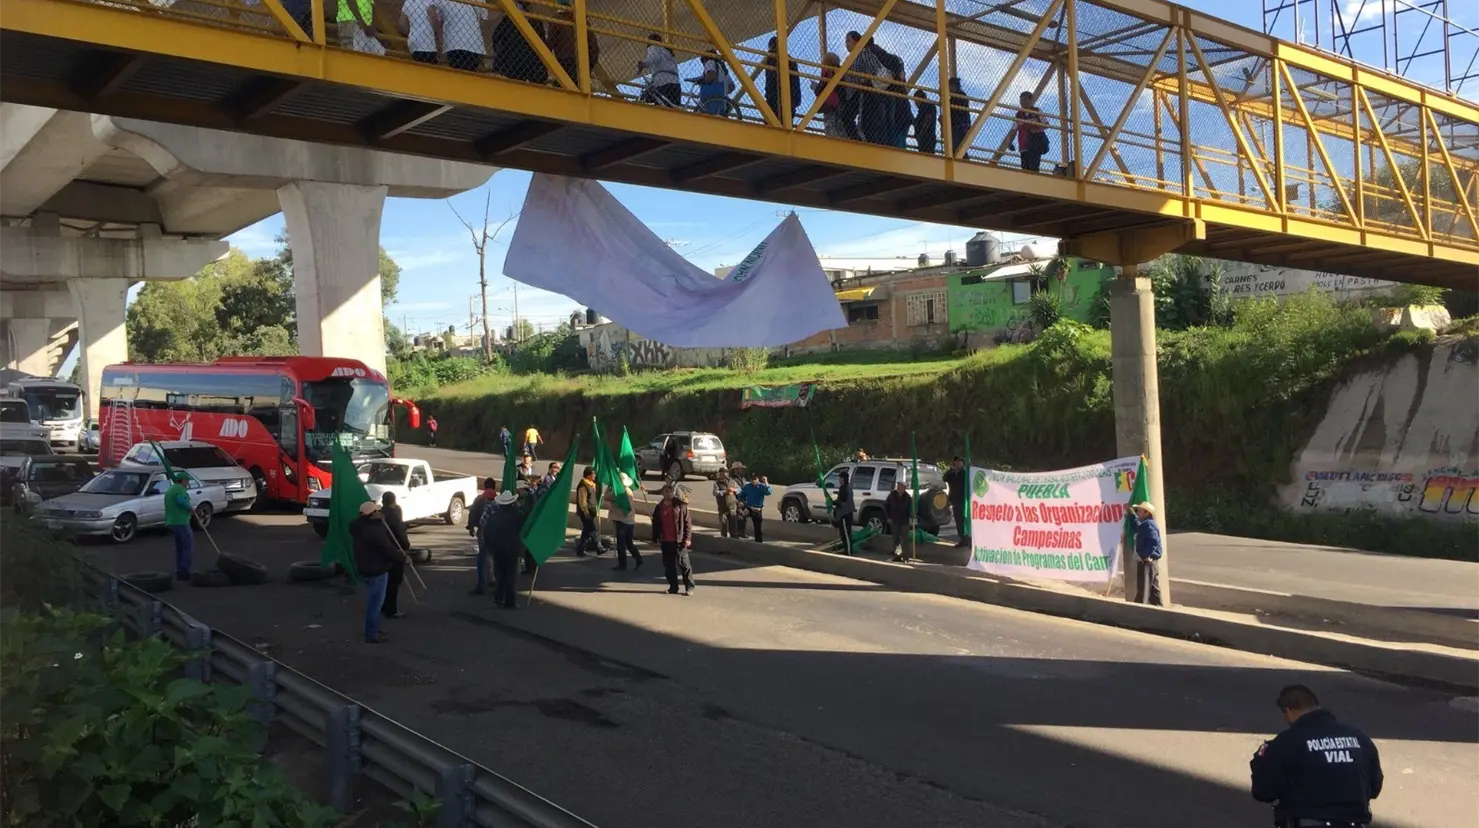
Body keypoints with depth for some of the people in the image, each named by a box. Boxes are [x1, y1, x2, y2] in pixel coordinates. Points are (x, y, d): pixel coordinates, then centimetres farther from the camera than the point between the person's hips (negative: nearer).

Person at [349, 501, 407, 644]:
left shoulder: (360, 527, 7)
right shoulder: (375, 530, -24)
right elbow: (388, 549, -21)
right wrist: (403, 557, -4)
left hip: (366, 568, 10)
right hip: (376, 570, -10)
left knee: (374, 601, 22)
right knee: (375, 602, -2)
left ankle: (373, 630, 32)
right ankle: (371, 634, 4)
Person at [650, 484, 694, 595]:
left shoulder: (680, 505, -4)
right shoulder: (659, 507, 9)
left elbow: (687, 522, -5)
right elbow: (655, 524, 14)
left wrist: (687, 537, -11)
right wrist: (655, 539, 10)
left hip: (679, 540, -5)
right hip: (665, 541, 5)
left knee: (684, 564, -2)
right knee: (668, 565, 9)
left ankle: (689, 587, 2)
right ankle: (673, 587, 18)